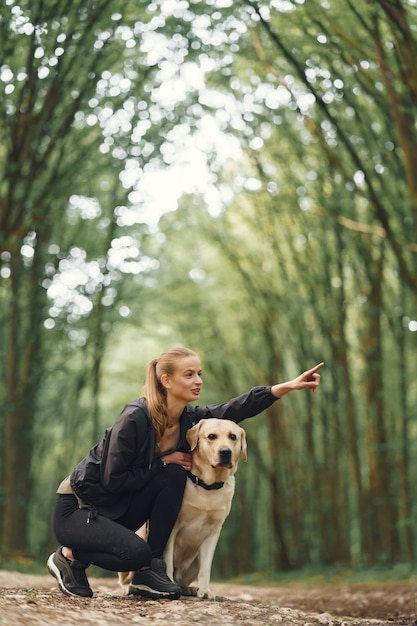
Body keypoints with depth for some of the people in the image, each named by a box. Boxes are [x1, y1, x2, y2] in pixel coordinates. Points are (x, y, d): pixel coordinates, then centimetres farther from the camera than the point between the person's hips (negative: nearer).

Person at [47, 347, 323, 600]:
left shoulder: (188, 418, -4)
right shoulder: (135, 418, -25)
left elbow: (236, 409, -13)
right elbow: (112, 480, -23)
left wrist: (288, 386, -22)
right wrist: (163, 461, -19)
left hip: (118, 509, 7)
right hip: (77, 508, -7)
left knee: (174, 476, -17)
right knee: (137, 553, -31)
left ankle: (150, 571, -8)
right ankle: (70, 556, -3)